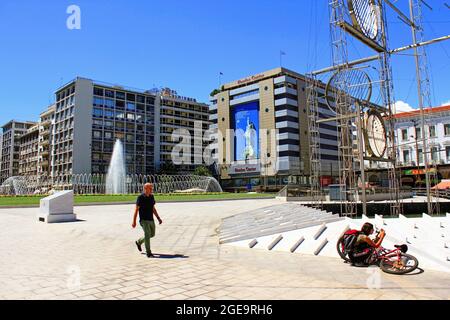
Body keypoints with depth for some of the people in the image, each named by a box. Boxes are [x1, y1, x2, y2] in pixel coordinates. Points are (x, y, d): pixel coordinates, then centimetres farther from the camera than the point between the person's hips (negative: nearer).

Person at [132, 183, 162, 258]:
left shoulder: (151, 197, 7)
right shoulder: (140, 198, -12)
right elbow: (136, 210, -10)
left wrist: (158, 218, 11)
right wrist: (134, 222, -13)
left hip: (151, 220, 7)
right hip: (144, 220, -7)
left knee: (152, 234, 17)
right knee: (147, 235, -15)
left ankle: (139, 242, 39)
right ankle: (148, 253, -7)